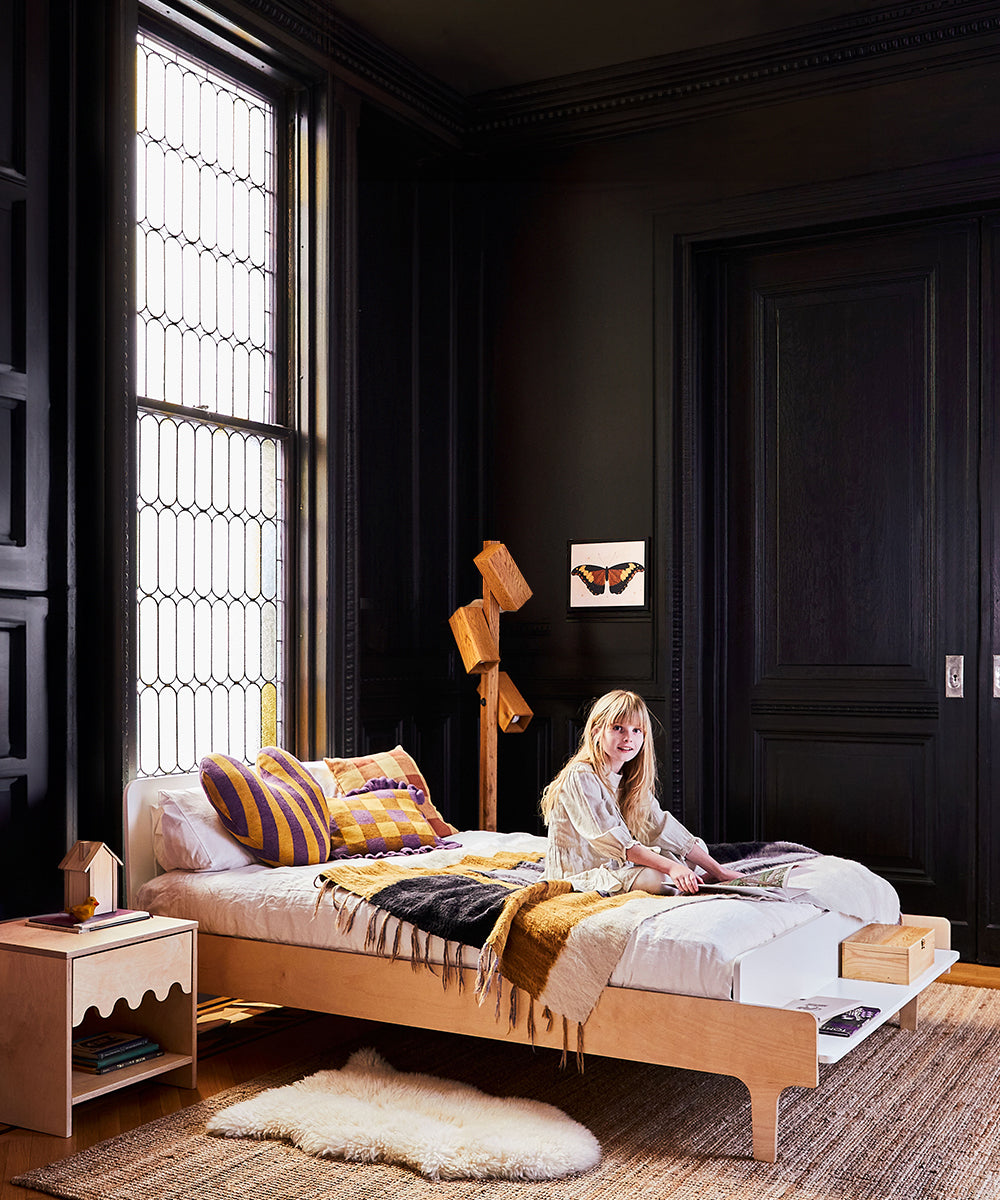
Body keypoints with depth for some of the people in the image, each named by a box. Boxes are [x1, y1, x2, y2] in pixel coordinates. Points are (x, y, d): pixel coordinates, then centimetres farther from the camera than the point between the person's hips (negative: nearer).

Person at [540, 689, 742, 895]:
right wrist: (670, 867, -37)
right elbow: (613, 840, -28)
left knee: (698, 847, 9)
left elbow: (661, 828, 2)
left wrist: (718, 871, -6)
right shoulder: (579, 777, -19)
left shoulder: (629, 778, 6)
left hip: (618, 869, 9)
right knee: (653, 878, -32)